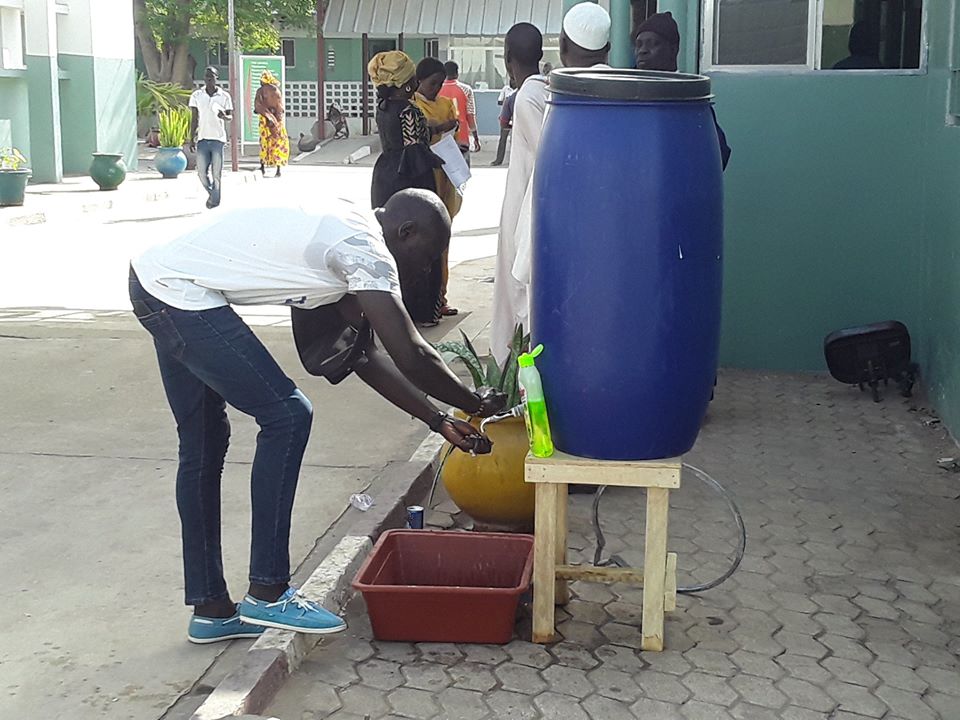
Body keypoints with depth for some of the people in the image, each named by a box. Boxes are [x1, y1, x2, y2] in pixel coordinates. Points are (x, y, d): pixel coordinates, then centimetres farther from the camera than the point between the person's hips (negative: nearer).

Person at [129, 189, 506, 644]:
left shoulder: (345, 232, 16)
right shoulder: (366, 249, -14)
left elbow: (362, 354, 17)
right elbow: (412, 357, -16)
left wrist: (438, 420, 17)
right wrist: (475, 404, 2)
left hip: (155, 283, 11)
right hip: (180, 293, -11)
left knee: (204, 445, 15)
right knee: (287, 416, -8)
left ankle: (210, 608, 24)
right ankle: (267, 595, -1)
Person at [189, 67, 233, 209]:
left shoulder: (224, 96, 2)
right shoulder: (196, 95, 5)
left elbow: (230, 116, 6)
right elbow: (194, 119, 7)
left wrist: (224, 116, -19)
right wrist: (192, 139, 3)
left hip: (218, 139, -2)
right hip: (202, 138, 2)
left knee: (217, 173, -2)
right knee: (202, 172, 0)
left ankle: (215, 201, 10)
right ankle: (212, 193, 25)